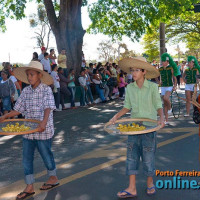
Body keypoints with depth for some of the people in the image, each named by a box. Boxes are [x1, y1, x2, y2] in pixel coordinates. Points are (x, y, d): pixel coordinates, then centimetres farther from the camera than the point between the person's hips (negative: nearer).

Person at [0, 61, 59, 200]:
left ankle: (53, 178, 35)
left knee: (46, 154, 11)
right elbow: (18, 109, 9)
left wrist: (44, 122, -37)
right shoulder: (26, 91, 6)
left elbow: (48, 108, -22)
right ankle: (29, 187, 19)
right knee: (27, 158, 7)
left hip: (43, 131, -5)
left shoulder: (46, 89, -10)